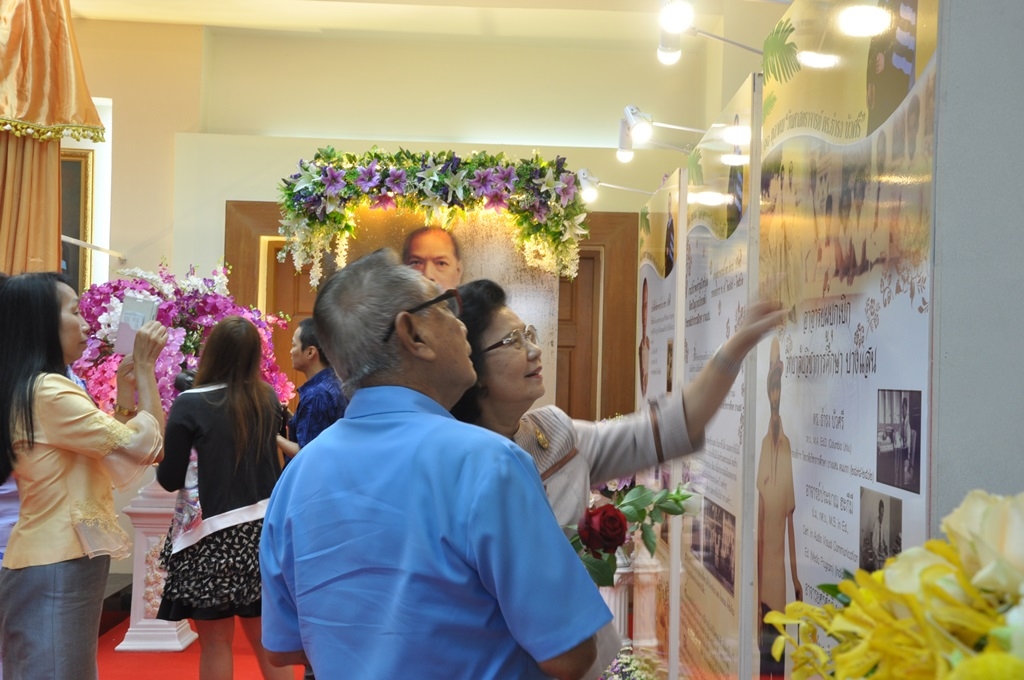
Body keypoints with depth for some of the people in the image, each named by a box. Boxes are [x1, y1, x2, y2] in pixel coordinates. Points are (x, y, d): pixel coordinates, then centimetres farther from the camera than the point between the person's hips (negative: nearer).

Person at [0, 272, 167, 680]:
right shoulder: (48, 391, -18)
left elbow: (112, 447, 16)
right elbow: (147, 444, -17)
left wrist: (124, 393, 9)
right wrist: (145, 366, -9)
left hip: (53, 558, 10)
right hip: (58, 566, -10)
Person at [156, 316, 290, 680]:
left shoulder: (190, 404, -13)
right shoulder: (268, 400, 0)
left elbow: (170, 480, -10)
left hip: (211, 535, -4)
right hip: (261, 530, 4)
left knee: (215, 642, 8)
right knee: (267, 638, 13)